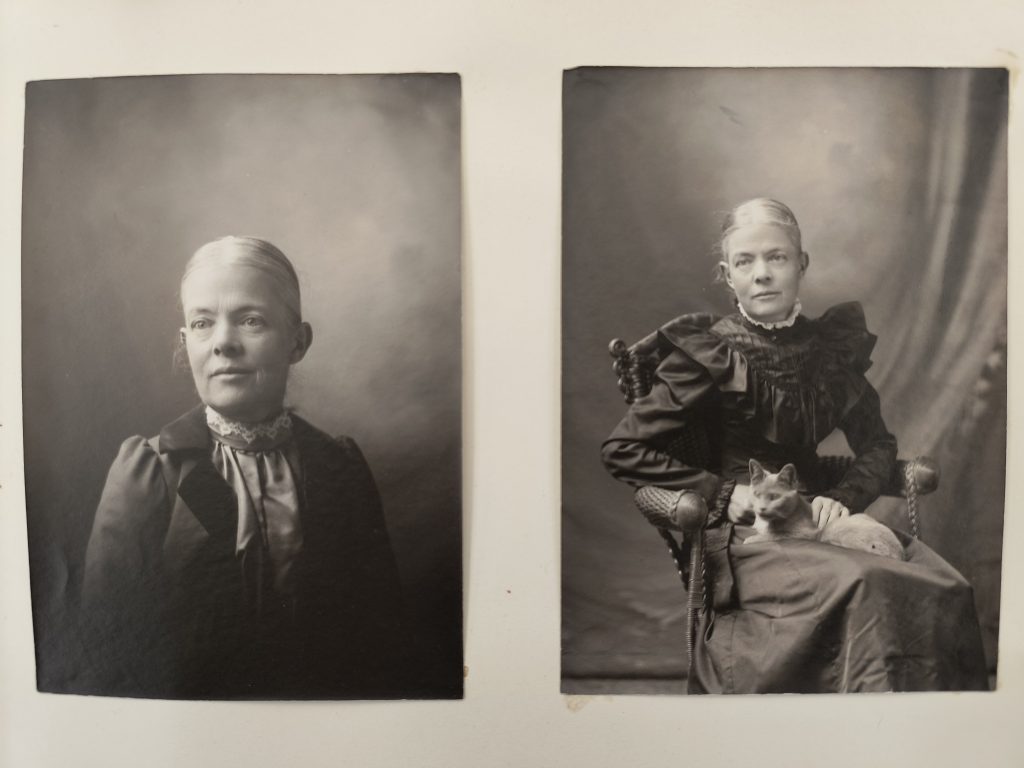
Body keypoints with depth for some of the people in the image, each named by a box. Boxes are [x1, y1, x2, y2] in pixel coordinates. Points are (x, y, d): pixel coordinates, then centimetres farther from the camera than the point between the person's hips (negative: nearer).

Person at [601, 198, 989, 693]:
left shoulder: (833, 345, 9)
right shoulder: (708, 352, -4)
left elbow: (877, 443, 17)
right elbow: (622, 449, -5)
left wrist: (844, 497, -4)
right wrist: (722, 494, -11)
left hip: (817, 515, 5)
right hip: (741, 532, -4)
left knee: (945, 588, -20)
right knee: (861, 585, -31)